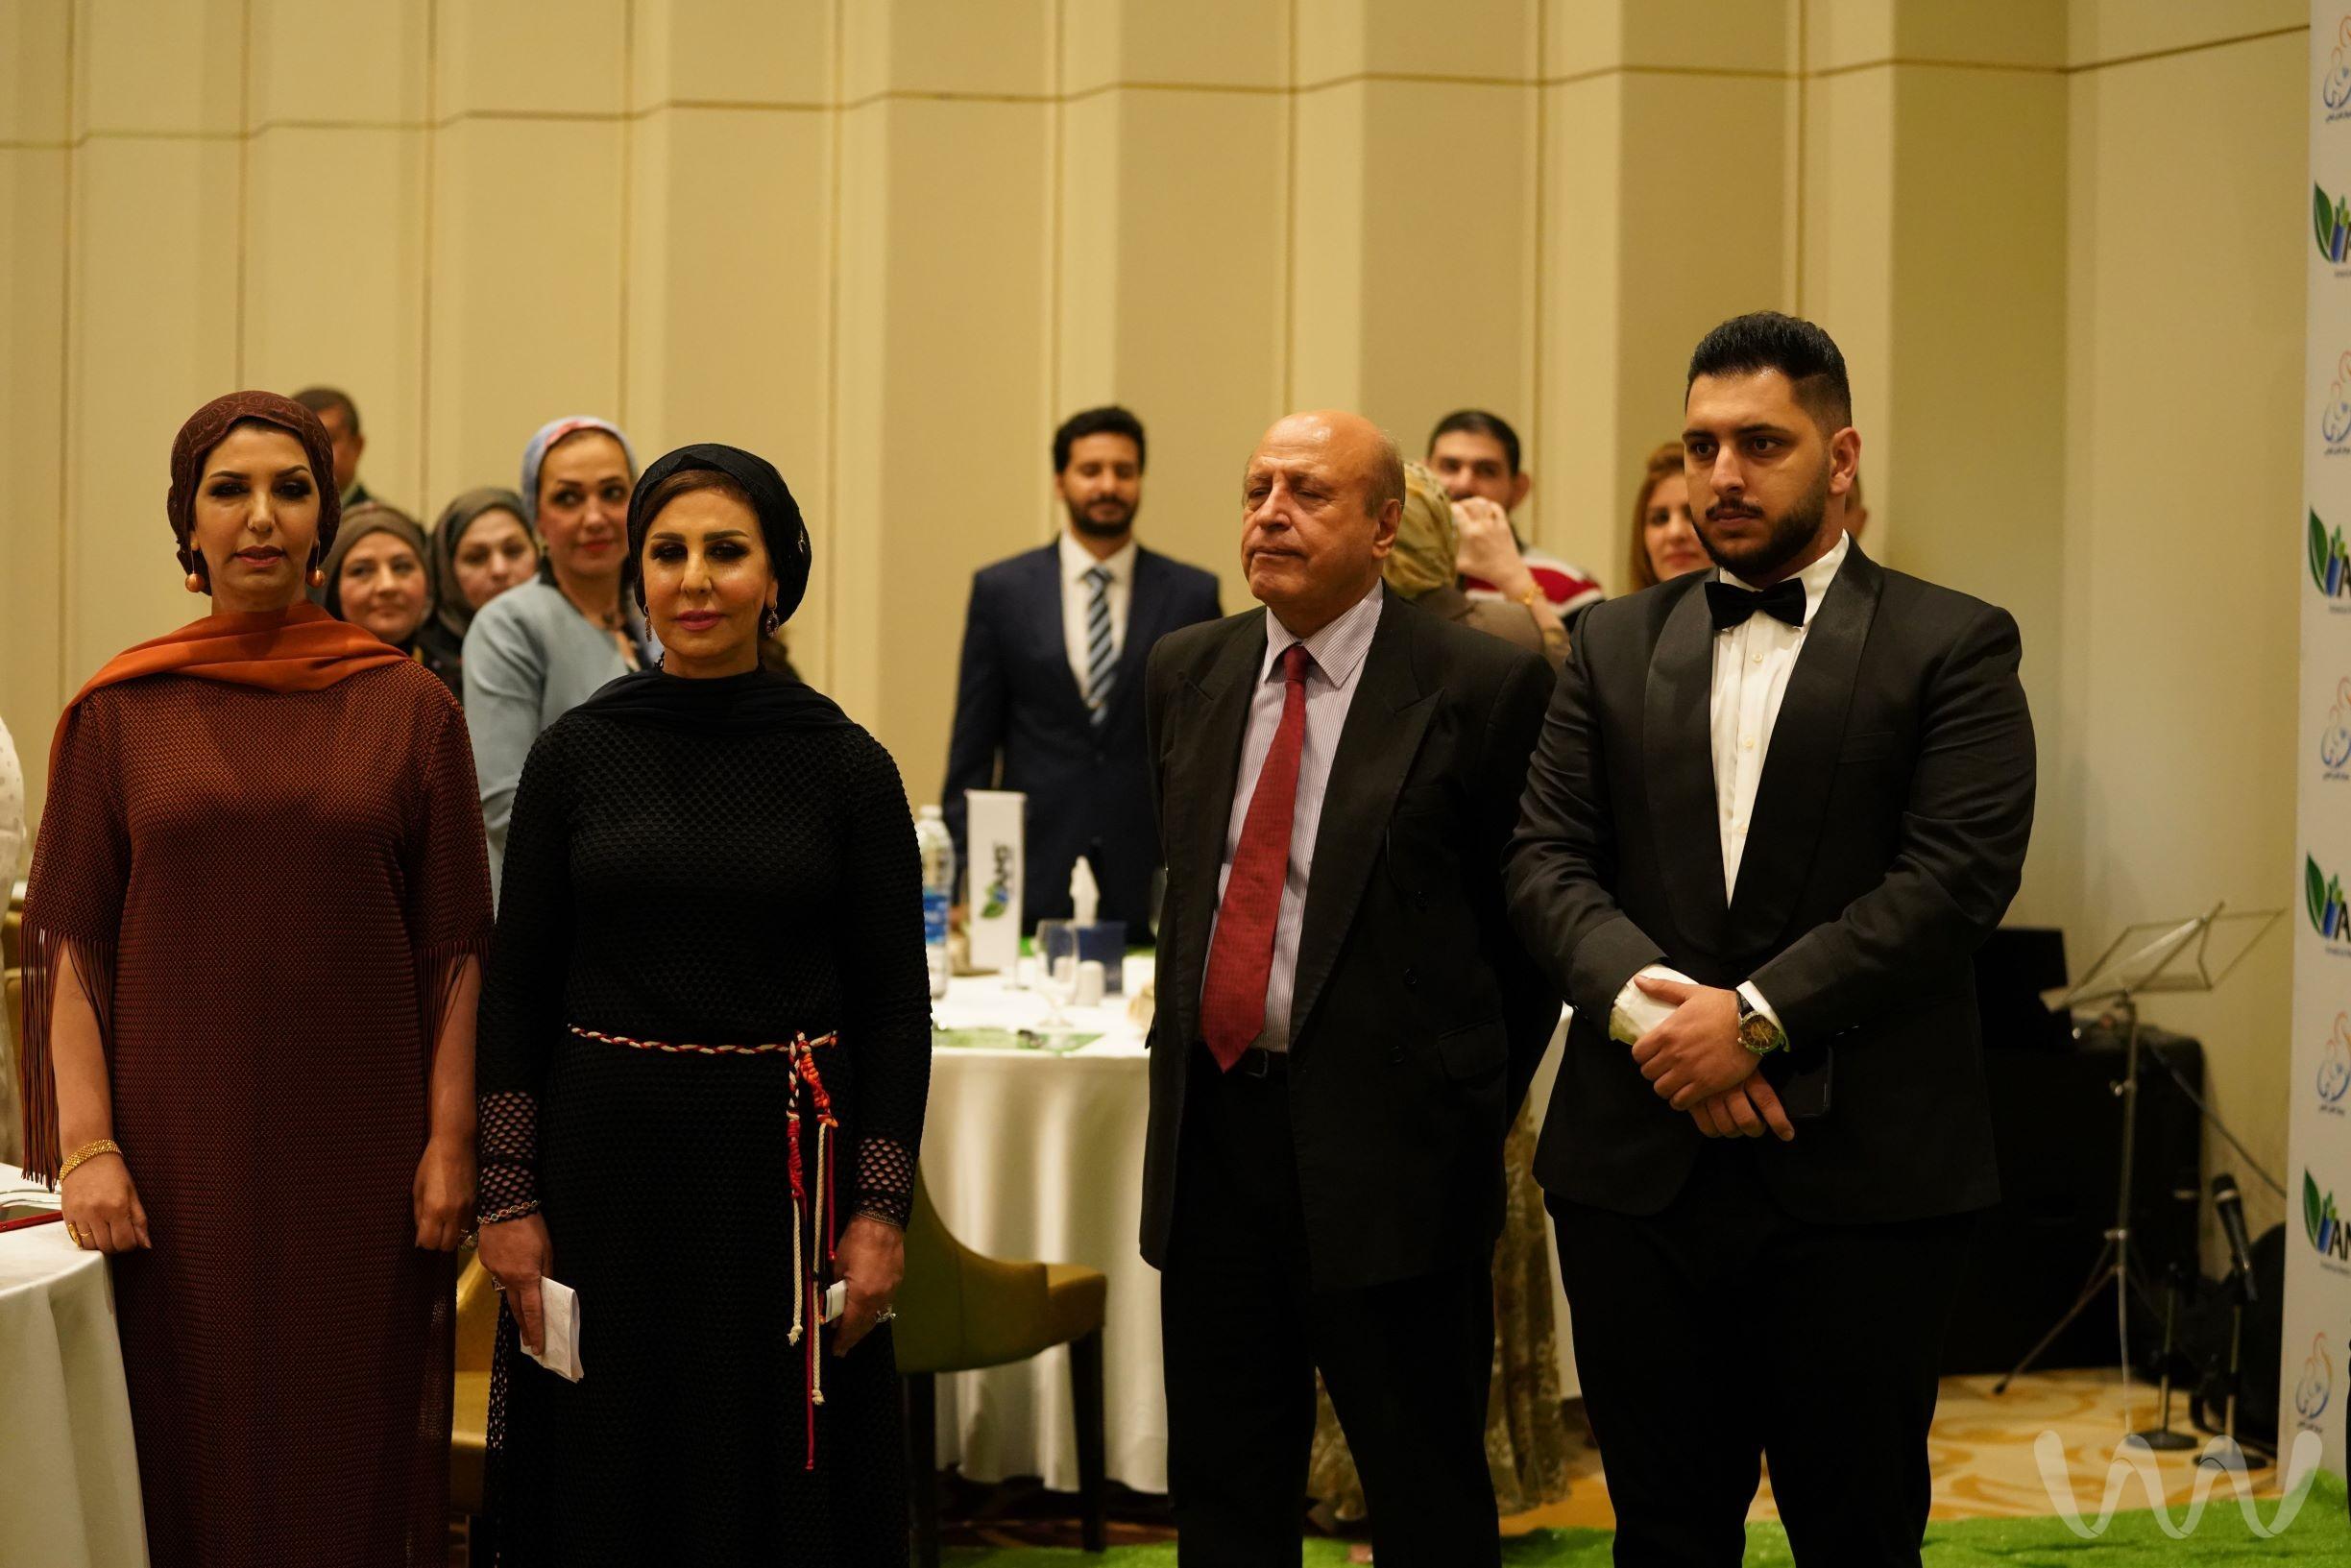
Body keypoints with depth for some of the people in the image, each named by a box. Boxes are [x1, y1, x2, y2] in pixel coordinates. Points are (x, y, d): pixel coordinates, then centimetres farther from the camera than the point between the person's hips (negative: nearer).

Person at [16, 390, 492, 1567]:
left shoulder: (409, 710, 3)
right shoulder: (120, 714, 3)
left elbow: (455, 947, 3)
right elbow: (68, 940, 1)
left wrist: (451, 1141, -4)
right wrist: (85, 1144, -8)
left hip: (356, 1146, 0)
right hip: (179, 1146, 0)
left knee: (352, 1456, 5)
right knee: (184, 1452, 5)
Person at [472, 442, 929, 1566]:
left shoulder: (846, 766, -1)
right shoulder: (576, 754, 2)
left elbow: (895, 1002, 0)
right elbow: (517, 988, 4)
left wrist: (880, 1211, -5)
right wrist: (507, 1200, -1)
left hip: (782, 1170, -1)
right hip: (604, 1165, 1)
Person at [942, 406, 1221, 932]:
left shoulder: (1192, 594, 6)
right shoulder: (1001, 590, 6)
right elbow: (972, 744, 7)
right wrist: (963, 876, 1)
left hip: (1150, 887, 0)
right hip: (1031, 880, 0)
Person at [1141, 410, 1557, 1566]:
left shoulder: (1484, 684, -8)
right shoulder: (1186, 672, 9)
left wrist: (1474, 1102, 1)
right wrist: (1192, 1036, 15)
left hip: (1388, 1145, -5)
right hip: (1213, 1128, 5)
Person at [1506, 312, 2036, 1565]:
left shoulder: (1952, 647, 1)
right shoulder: (1613, 644, 13)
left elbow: (1959, 873, -10)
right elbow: (1545, 859, 5)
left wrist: (1759, 1016, -17)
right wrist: (1645, 1000, -14)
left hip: (1862, 1176, -3)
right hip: (1638, 1166, 3)